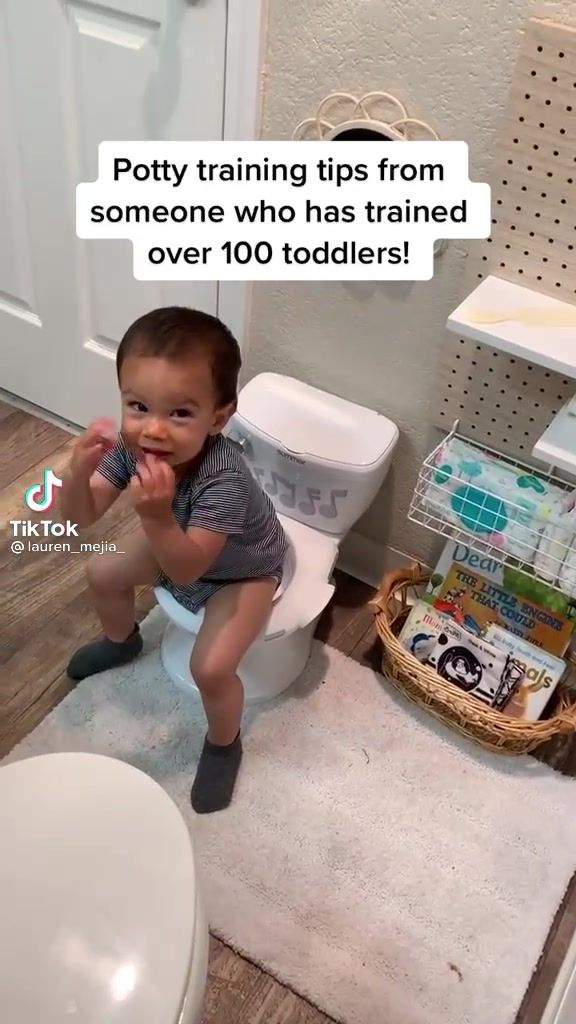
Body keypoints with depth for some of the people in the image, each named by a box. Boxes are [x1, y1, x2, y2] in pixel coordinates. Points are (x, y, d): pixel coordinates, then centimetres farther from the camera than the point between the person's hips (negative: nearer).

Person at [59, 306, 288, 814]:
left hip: (243, 570, -6)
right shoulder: (130, 443, -26)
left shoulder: (225, 478, -44)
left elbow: (187, 571, -40)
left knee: (211, 667, -19)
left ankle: (223, 744, 16)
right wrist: (78, 469, -41)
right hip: (177, 544, 7)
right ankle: (122, 641, 46)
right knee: (103, 572, 12)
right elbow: (81, 516, -21)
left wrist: (157, 516, -57)